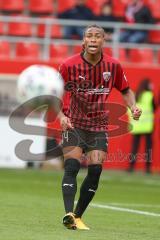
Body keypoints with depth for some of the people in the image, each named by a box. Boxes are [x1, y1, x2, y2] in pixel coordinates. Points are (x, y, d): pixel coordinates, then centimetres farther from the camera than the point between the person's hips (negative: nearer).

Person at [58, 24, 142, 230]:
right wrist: (61, 116, -20)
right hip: (74, 124, -2)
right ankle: (68, 214, -27)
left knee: (95, 169, -9)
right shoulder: (69, 65, -11)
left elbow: (126, 91, 11)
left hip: (99, 126, 2)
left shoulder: (113, 66, -5)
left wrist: (132, 107, -8)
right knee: (72, 167, -18)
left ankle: (78, 216, 3)